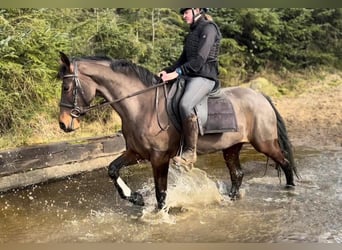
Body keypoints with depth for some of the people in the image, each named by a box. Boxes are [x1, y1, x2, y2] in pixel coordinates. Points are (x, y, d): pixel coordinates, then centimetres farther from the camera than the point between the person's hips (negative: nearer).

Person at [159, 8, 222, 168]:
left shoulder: (208, 28, -6)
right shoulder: (193, 32, 21)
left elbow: (199, 59, -18)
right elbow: (184, 58, 21)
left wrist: (177, 72, -24)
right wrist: (167, 71, 6)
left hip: (205, 77, -10)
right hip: (190, 77, 10)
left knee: (185, 104, -34)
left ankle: (190, 152, -28)